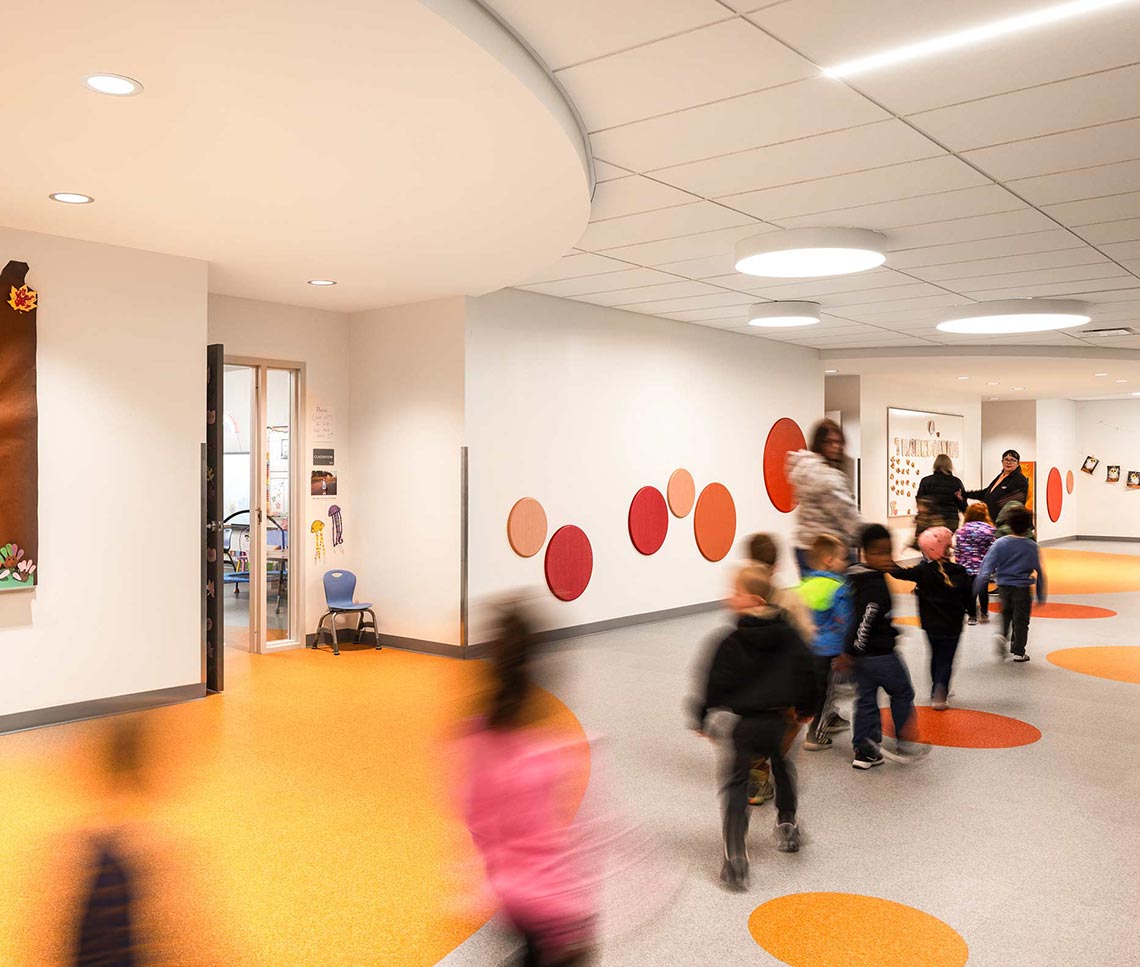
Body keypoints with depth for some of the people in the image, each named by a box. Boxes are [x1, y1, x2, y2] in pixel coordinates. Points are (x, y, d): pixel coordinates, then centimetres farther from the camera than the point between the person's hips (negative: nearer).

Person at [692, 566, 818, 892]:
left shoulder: (731, 643, -14)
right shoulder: (789, 635, 0)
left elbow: (716, 685, -12)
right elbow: (806, 673, 7)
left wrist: (702, 718, 1)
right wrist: (804, 709, 22)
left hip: (742, 724, -4)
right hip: (779, 722, 4)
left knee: (736, 785, 5)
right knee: (782, 766, 33)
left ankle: (735, 860, -2)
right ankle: (787, 824, 42)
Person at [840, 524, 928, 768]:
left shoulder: (860, 579, 8)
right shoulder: (876, 586, -22)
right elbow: (863, 621, -26)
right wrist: (851, 652, -21)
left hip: (862, 654, 9)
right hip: (880, 654, -9)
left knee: (866, 700, 13)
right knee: (903, 694, 11)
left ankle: (865, 752, 18)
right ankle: (903, 744, 19)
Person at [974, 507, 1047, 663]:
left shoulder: (1000, 544, -8)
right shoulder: (1032, 547, -5)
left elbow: (986, 567, -12)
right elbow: (1039, 572, 1)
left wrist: (975, 589, -9)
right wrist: (1041, 596, 10)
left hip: (1003, 586, 1)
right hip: (1022, 588, -1)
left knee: (1006, 613, 24)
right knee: (1020, 620, 11)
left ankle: (1003, 635, 1)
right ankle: (1018, 652, 15)